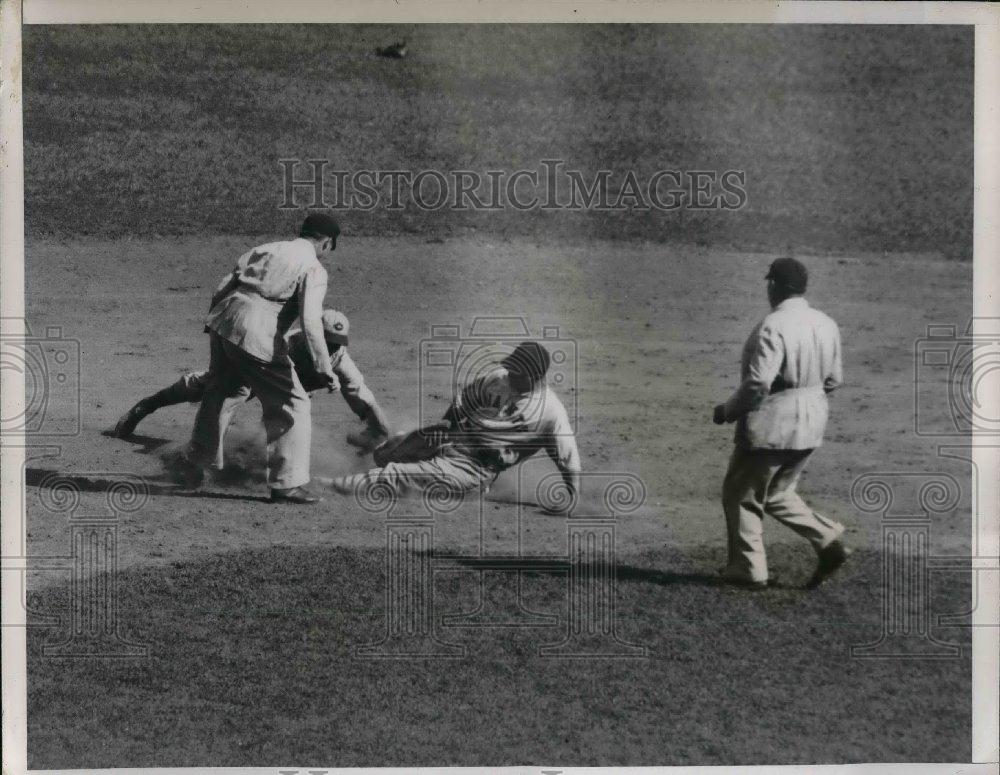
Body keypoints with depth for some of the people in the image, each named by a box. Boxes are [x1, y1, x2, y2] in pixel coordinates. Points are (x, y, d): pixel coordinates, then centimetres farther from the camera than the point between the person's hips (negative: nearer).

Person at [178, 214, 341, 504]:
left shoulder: (264, 249, 22)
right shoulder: (314, 269, 0)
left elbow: (221, 289, 20)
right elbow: (310, 322, -13)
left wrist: (213, 323, 31)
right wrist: (324, 369, -14)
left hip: (222, 321, 8)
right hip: (255, 337, -7)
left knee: (219, 395, 26)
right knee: (292, 405, 4)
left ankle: (192, 467, 38)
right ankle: (287, 484, 2)